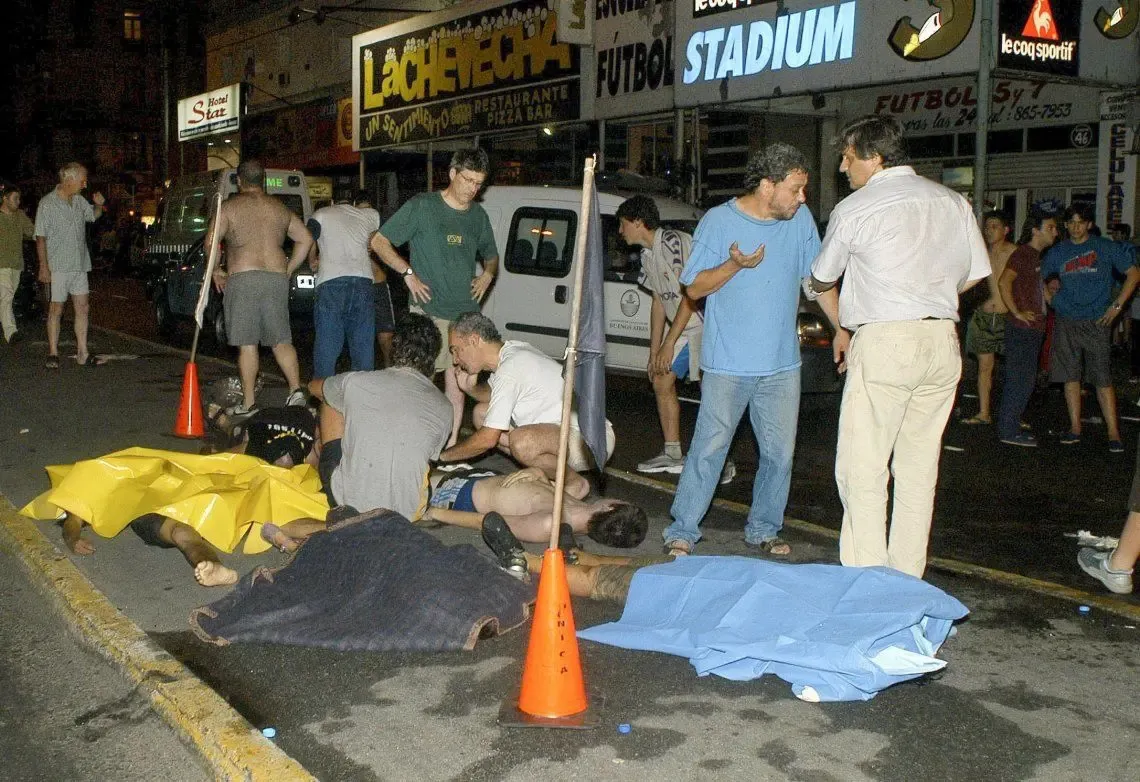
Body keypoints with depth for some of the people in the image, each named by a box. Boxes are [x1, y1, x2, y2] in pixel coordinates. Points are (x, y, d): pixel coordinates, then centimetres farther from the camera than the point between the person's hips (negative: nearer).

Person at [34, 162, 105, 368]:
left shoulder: (79, 201, 9)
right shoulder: (47, 203, -9)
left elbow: (93, 215, 29)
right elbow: (40, 237, -9)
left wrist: (99, 205, 5)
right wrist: (44, 266, -15)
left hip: (80, 265, 6)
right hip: (58, 266, -6)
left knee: (83, 307, 4)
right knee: (56, 309, -1)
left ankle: (82, 353, 9)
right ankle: (53, 354, 8)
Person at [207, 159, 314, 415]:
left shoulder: (229, 207, 2)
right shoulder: (280, 208, 15)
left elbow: (210, 242, -5)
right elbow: (306, 239, 16)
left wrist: (216, 271, 7)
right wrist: (288, 269, 17)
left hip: (243, 278, -4)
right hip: (276, 279, 4)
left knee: (247, 344, -2)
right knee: (281, 340, 8)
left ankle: (248, 402, 0)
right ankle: (296, 389, -6)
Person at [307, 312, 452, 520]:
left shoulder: (355, 382, -4)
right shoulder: (443, 408, -1)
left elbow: (314, 386, 20)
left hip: (348, 503, -1)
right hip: (406, 513, 2)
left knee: (330, 401, 20)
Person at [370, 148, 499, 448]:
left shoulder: (478, 215, 13)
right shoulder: (422, 206, -3)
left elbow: (491, 255, 30)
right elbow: (379, 242, -1)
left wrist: (487, 274, 8)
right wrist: (408, 273, -10)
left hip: (466, 313, 5)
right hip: (428, 312, -5)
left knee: (458, 381, 7)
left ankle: (451, 445, 15)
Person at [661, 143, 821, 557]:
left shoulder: (801, 220, 4)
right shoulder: (719, 221, -7)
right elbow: (694, 288, -4)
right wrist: (735, 264, -20)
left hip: (782, 363, 4)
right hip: (728, 363, -4)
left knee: (780, 452, 9)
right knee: (709, 448, -2)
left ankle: (763, 529, 25)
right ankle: (682, 531, 8)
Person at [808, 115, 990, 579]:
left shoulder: (854, 209, -1)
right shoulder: (954, 202, 12)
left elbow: (822, 280, 12)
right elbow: (975, 274, 18)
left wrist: (841, 329, 30)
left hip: (884, 342, -6)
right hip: (943, 341, 6)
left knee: (862, 470, -2)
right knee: (918, 470, 11)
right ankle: (907, 580, 16)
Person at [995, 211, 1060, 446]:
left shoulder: (1037, 256, 17)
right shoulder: (1023, 253, -12)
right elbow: (1004, 282, -24)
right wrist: (1017, 313, -21)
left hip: (1033, 328, 10)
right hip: (1021, 328, -10)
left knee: (1024, 380, 12)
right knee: (1020, 379, -8)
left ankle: (1011, 427, 19)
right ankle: (1008, 430, -4)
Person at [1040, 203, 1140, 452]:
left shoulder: (1105, 247, 3)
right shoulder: (1057, 252, 11)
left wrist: (1117, 305, 0)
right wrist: (1050, 285, 4)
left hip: (1097, 321, -3)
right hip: (1066, 322, 3)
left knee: (1103, 379, -7)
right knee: (1071, 376, 5)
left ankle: (1113, 433, -3)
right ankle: (1075, 428, 13)